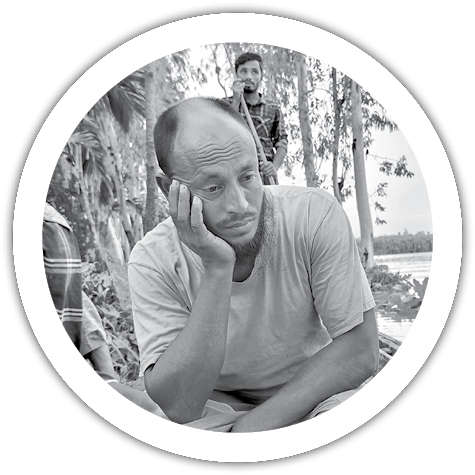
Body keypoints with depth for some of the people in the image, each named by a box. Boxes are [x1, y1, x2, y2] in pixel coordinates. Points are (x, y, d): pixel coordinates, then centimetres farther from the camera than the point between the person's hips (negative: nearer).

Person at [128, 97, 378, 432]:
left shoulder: (317, 216, -19)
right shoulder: (153, 262, -17)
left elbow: (360, 351, -14)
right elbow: (179, 407, -25)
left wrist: (261, 421, -20)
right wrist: (216, 270, -33)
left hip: (316, 392, 2)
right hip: (217, 405, -1)